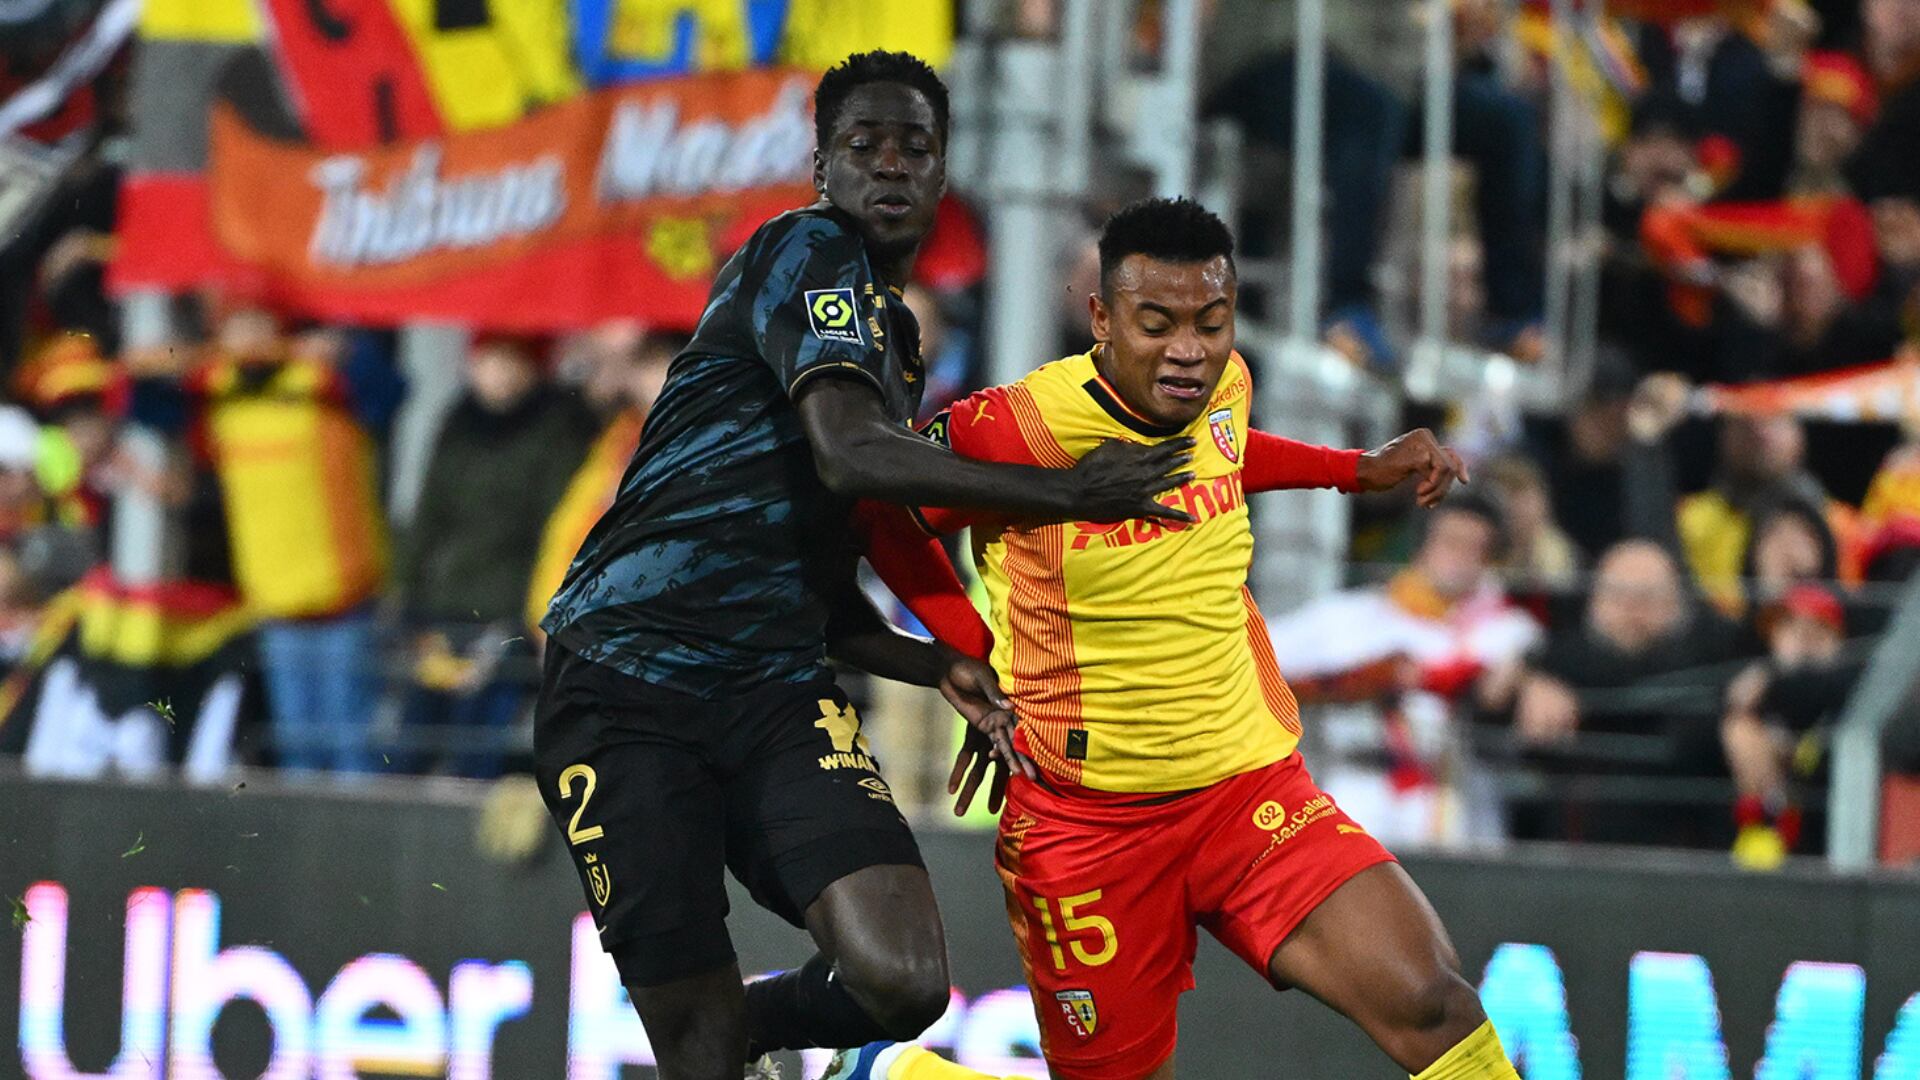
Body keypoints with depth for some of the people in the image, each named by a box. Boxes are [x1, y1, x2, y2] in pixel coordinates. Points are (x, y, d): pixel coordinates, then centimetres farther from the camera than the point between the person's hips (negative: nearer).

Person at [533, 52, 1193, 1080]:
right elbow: (848, 456, -21)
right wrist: (1068, 491, -17)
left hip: (775, 689, 7)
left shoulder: (896, 343, 22)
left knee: (902, 981, -16)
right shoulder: (810, 252, -4)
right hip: (627, 685, -7)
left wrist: (946, 670, 11)